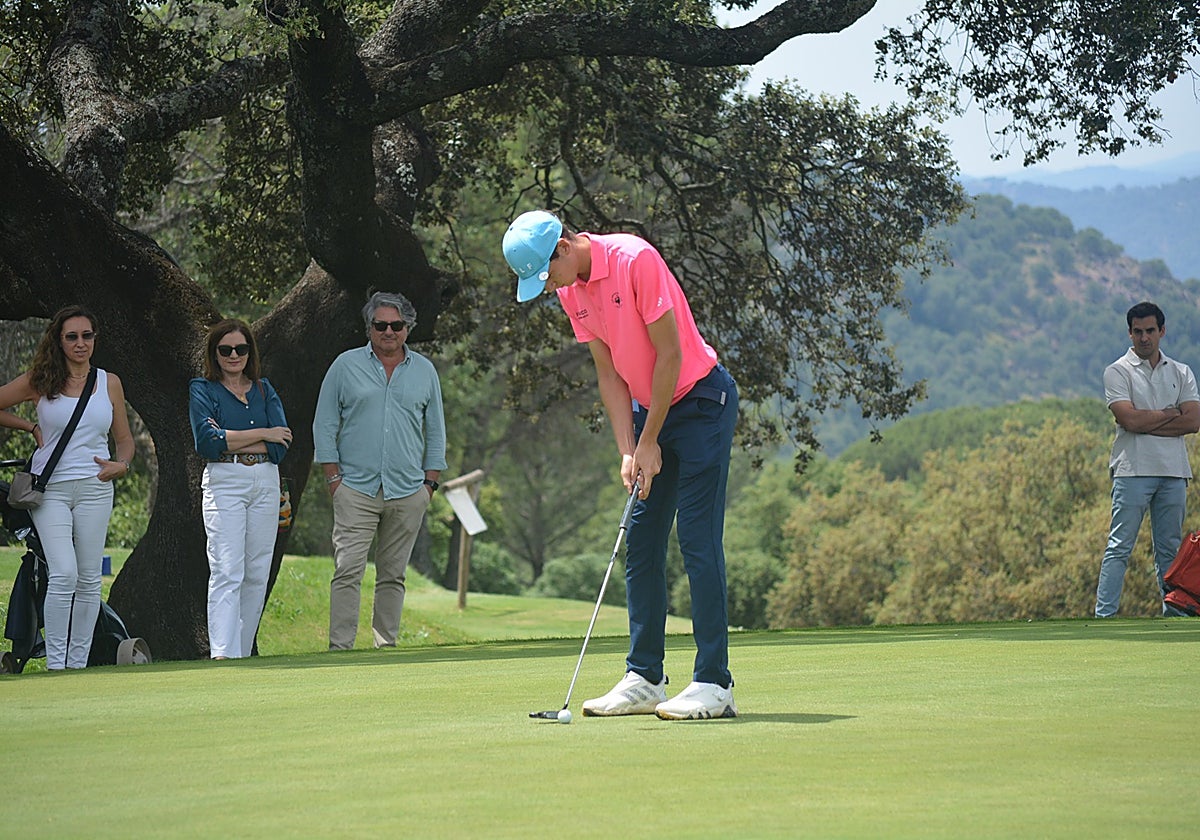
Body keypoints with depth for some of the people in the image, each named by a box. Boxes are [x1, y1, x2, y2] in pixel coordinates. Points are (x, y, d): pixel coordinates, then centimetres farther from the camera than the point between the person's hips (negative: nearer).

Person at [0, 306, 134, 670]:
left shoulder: (109, 382, 10)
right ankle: (54, 664, -6)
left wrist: (121, 464, -2)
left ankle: (78, 664, 10)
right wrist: (31, 428, 4)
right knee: (63, 575, -14)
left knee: (89, 579, 3)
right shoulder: (40, 380, 2)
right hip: (51, 487, -3)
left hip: (94, 487, 3)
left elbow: (125, 438, 17)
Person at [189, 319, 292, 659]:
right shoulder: (202, 389, 4)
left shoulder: (264, 389, 15)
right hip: (223, 484, -4)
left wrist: (229, 439, -8)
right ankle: (222, 655, -24)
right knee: (227, 572, -15)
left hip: (266, 483, 4)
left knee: (257, 574, 4)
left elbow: (281, 443, 0)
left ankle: (242, 654, 11)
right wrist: (261, 434, -7)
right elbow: (207, 442, -12)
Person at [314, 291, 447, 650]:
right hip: (355, 489, -2)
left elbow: (436, 432, 17)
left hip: (408, 492, 2)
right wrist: (334, 478, 0)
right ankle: (340, 646, -11)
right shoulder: (346, 366, 5)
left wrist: (429, 483, 9)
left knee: (393, 574, 4)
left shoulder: (424, 371, 11)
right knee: (348, 570, -10)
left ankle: (386, 644, 9)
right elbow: (324, 426, 7)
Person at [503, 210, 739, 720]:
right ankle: (644, 679, 9)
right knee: (640, 542, 5)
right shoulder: (571, 292, 2)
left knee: (697, 539, -12)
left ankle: (714, 684, -12)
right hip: (651, 408, 8)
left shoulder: (635, 260, -22)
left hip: (701, 399, -8)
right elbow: (609, 372, 5)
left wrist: (650, 442, -14)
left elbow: (670, 353, -19)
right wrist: (627, 451, -5)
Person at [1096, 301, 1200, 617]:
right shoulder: (1117, 372, 2)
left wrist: (1147, 423, -9)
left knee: (1170, 550, 7)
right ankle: (1104, 615, -9)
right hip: (1133, 470, -4)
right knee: (1120, 548, -7)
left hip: (1174, 472, 4)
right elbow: (1129, 419, -13)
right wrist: (1171, 414, -2)